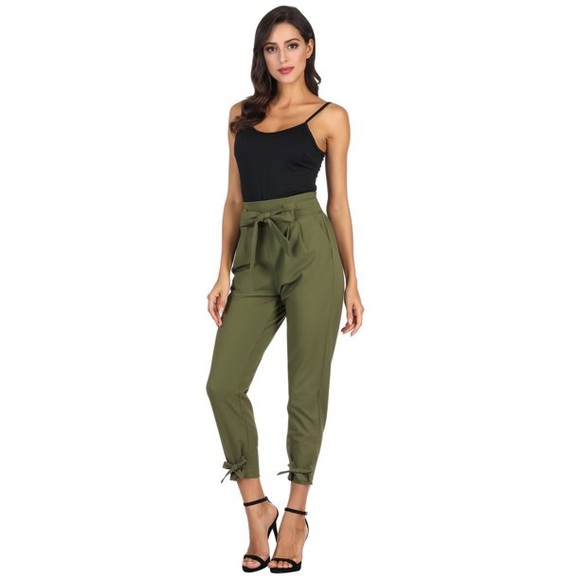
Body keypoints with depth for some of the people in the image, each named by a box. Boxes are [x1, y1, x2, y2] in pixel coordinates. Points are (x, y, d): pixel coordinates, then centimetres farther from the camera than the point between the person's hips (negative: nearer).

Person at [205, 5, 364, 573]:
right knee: (223, 384, -7)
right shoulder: (242, 114, 16)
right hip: (255, 256, 4)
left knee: (306, 388, 1)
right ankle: (257, 508, 10)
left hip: (310, 249, -3)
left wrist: (351, 282, 5)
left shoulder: (330, 116, 6)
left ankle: (295, 516, 17)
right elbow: (234, 198, 15)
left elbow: (338, 202, 6)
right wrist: (223, 273, 7)